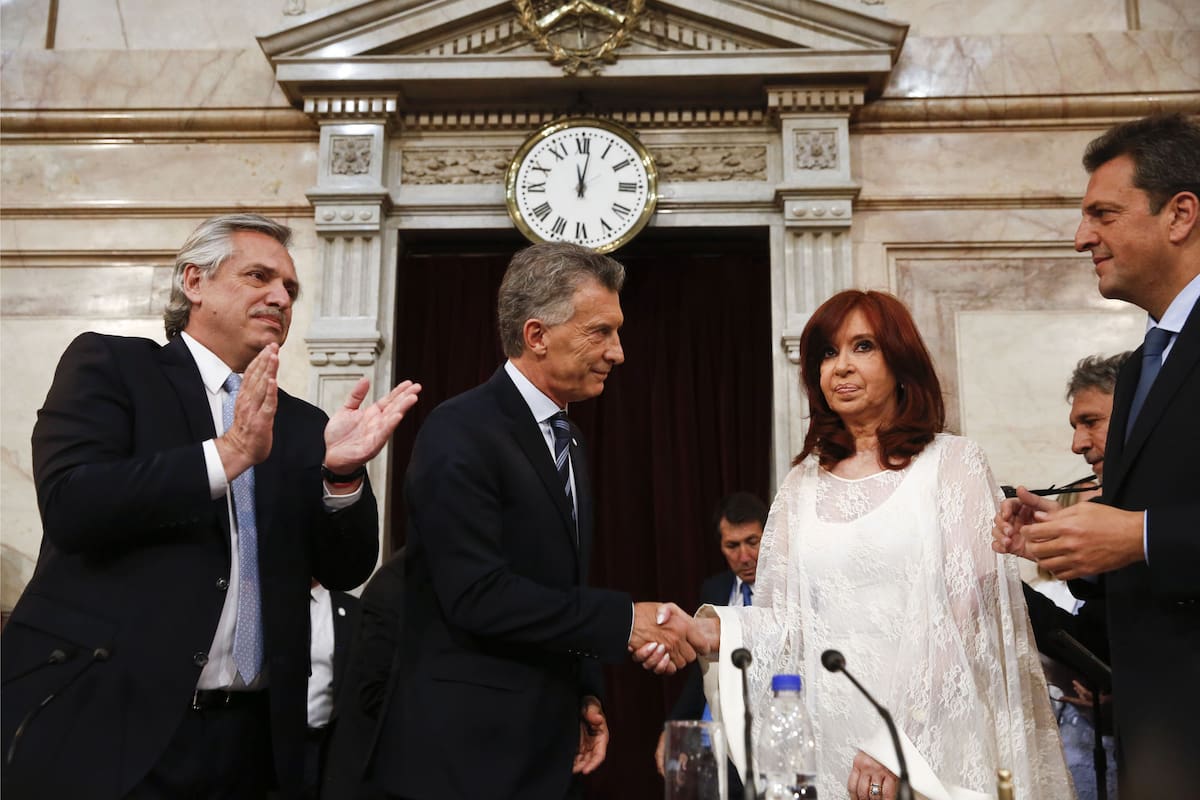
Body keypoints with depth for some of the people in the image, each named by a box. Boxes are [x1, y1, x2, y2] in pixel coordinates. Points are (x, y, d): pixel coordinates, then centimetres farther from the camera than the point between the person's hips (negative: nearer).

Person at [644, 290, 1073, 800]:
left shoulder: (953, 464, -2)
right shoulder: (802, 485, 9)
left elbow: (966, 617, -9)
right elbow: (785, 618, 5)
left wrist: (898, 739, -18)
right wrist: (713, 632, -15)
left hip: (935, 752, -3)